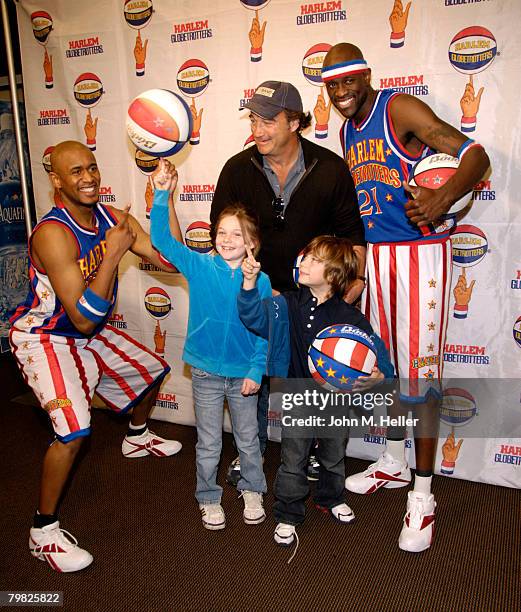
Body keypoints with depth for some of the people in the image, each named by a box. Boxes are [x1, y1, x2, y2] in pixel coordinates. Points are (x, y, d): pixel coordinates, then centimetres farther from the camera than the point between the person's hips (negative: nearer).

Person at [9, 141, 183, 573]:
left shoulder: (113, 218, -7)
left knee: (152, 370, 20)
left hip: (89, 333, 8)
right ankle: (44, 531, -1)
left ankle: (137, 437, 51)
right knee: (75, 429, -25)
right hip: (44, 338, -8)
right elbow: (83, 317, -34)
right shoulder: (53, 234, -30)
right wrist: (112, 253, -34)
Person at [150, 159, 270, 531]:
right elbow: (162, 239, -13)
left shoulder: (260, 281, -10)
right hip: (206, 370, 0)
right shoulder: (199, 267, -8)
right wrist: (162, 195, -21)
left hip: (243, 372, 0)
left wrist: (256, 370, -9)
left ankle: (252, 491, 42)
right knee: (209, 443, 15)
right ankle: (209, 498, 36)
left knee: (248, 438, 18)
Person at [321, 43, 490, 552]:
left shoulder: (400, 109, -8)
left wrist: (445, 198, -34)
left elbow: (474, 154, -15)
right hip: (372, 254, 7)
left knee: (417, 370, -6)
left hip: (419, 251, -7)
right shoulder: (347, 132, 15)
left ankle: (422, 495, 8)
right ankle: (394, 464, 32)